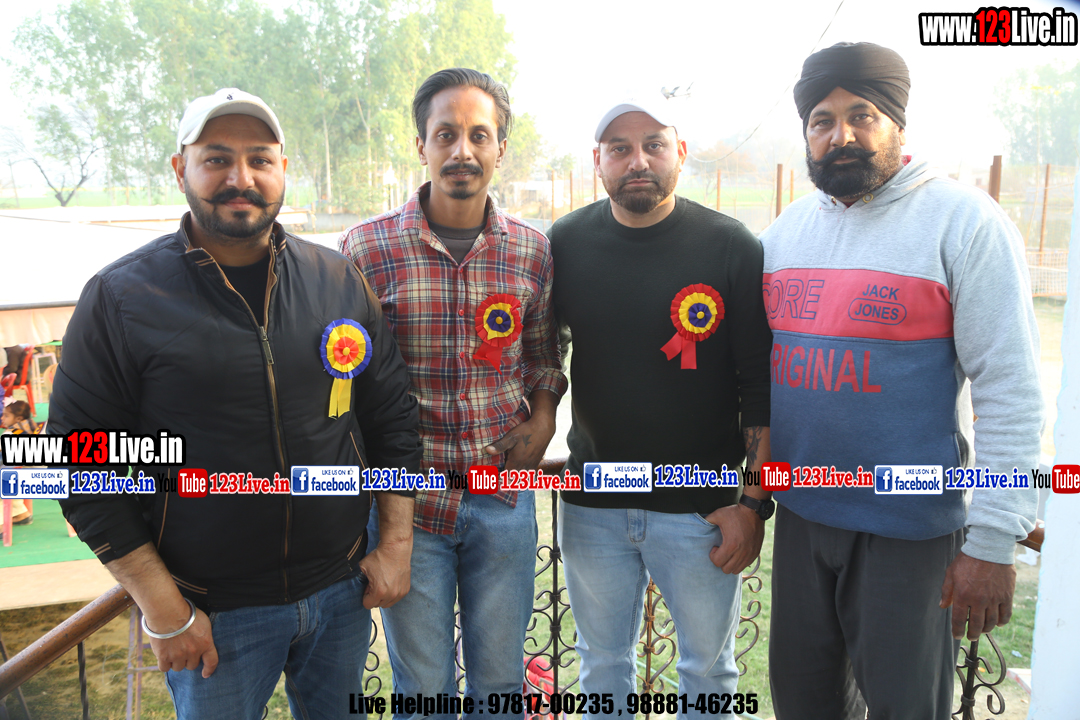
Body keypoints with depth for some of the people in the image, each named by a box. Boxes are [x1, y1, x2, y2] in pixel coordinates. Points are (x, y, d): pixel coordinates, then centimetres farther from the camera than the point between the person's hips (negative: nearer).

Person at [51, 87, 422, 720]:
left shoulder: (339, 281, -1)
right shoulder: (119, 298, -9)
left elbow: (393, 418, 5)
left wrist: (397, 543, 2)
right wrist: (163, 610, -10)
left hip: (343, 593, 3)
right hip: (214, 616, -3)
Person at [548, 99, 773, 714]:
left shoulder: (732, 248, -8)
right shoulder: (566, 243, -1)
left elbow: (762, 386, -7)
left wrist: (755, 503, -10)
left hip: (702, 503, -2)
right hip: (592, 506, 2)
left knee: (708, 668, 17)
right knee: (602, 663, 20)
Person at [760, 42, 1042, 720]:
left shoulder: (965, 221, -11)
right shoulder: (785, 230, 6)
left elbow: (1009, 389, -14)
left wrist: (993, 544, -15)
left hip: (911, 529, -5)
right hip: (800, 513, 5)